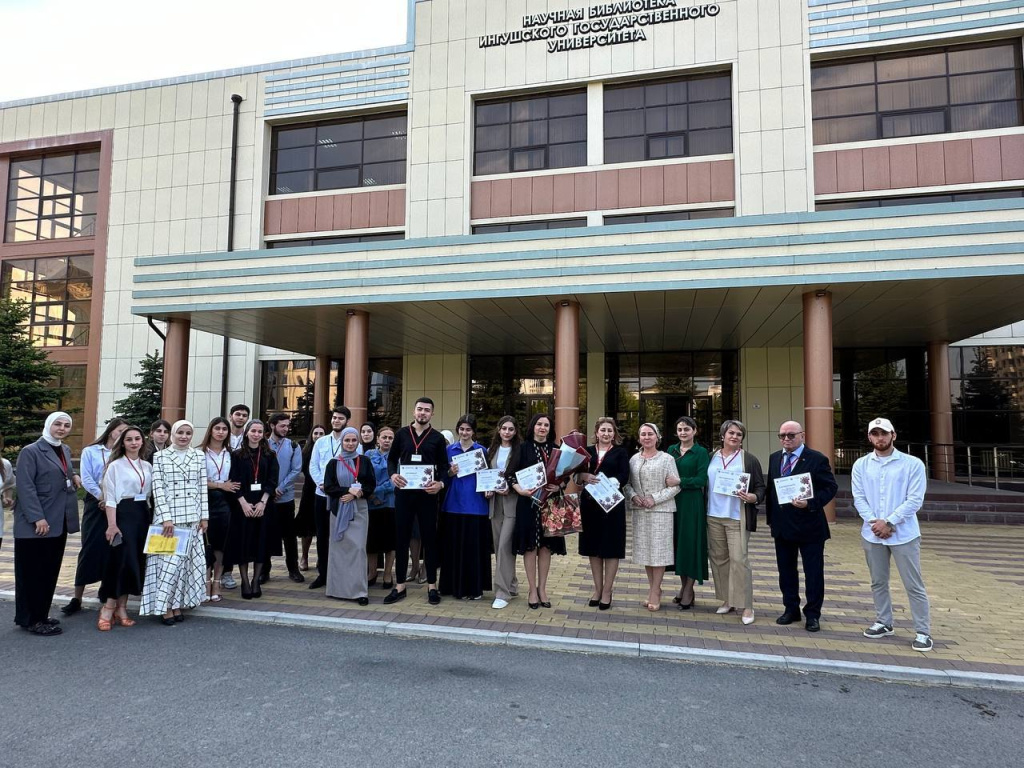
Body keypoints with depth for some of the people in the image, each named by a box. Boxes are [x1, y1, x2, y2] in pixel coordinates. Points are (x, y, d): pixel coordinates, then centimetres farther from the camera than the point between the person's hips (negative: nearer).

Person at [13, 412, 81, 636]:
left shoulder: (66, 450, 14)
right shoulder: (31, 451, -10)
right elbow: (25, 487, -16)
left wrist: (74, 476, 8)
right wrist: (37, 518, -22)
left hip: (59, 522, 7)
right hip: (35, 524, -7)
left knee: (51, 571, 12)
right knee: (33, 572, 2)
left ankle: (41, 615, 23)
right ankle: (30, 619, 11)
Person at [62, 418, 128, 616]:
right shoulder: (90, 451, 4)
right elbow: (86, 479, -4)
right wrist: (102, 496, -14)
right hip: (95, 504, -1)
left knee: (112, 549, 4)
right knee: (90, 548, -2)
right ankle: (77, 598, 6)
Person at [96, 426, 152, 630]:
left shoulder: (147, 466, 12)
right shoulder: (115, 465, -3)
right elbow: (110, 498, -7)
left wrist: (149, 517, 6)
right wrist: (112, 524, -14)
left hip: (143, 514, 6)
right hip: (123, 513, -5)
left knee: (137, 560, 6)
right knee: (122, 559, -7)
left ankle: (121, 607, 15)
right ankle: (108, 609, 4)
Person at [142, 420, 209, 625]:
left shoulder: (199, 456, 8)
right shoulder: (160, 456, 0)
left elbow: (203, 488, 9)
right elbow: (157, 489, -6)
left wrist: (204, 516, 4)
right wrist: (166, 518, -13)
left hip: (192, 518, 3)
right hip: (168, 517, -3)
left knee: (185, 561, 6)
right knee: (169, 560, -5)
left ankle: (177, 604, 17)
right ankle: (164, 606, 7)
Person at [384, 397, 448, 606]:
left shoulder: (437, 438, 4)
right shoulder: (402, 434, 7)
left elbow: (444, 466, 3)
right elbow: (392, 458, 11)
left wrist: (440, 483, -16)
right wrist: (393, 475, -10)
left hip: (427, 494, -1)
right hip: (404, 492, 1)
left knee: (429, 538, 5)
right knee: (401, 538, 5)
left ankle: (432, 586, 15)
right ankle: (400, 586, 15)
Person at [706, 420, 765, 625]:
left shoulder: (749, 459, 0)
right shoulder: (711, 458, 9)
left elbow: (760, 487, 0)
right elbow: (704, 483, 14)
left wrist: (753, 497, -21)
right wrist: (703, 511, 5)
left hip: (737, 517, -4)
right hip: (713, 516, 4)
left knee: (739, 559, -8)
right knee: (718, 558, 9)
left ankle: (746, 605, 2)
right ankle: (727, 600, 22)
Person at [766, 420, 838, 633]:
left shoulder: (817, 459, -9)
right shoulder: (774, 458, 9)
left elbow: (830, 487, -9)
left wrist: (810, 503, -23)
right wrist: (770, 517, 9)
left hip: (809, 525, -5)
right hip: (782, 526, 5)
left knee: (813, 572, 5)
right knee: (786, 570, 14)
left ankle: (812, 614, 18)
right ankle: (791, 609, 28)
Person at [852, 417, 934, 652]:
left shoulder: (913, 464, -6)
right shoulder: (861, 465, 4)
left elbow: (915, 500, -11)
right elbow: (859, 498, 1)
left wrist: (888, 522, -16)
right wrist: (874, 522, -13)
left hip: (903, 534, -3)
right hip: (872, 534, 4)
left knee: (914, 585, 1)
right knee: (878, 582, 14)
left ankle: (923, 632, 11)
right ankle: (884, 623, 28)